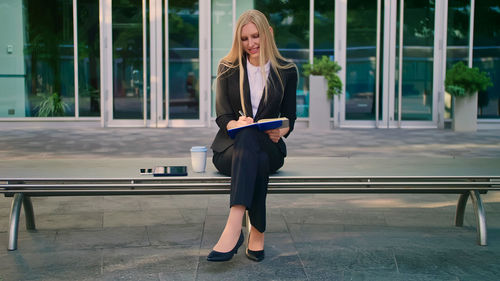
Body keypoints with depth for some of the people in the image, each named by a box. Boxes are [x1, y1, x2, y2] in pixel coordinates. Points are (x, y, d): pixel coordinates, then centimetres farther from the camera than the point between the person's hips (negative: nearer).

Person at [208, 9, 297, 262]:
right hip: (229, 146, 0)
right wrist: (235, 124, -24)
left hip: (269, 147, 0)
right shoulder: (228, 68, 7)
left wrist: (280, 131, -16)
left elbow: (289, 117, 9)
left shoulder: (287, 71, 9)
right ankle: (257, 234, -36)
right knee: (258, 161, -39)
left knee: (248, 137, -40)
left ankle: (234, 228, -49)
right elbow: (221, 115, 1)